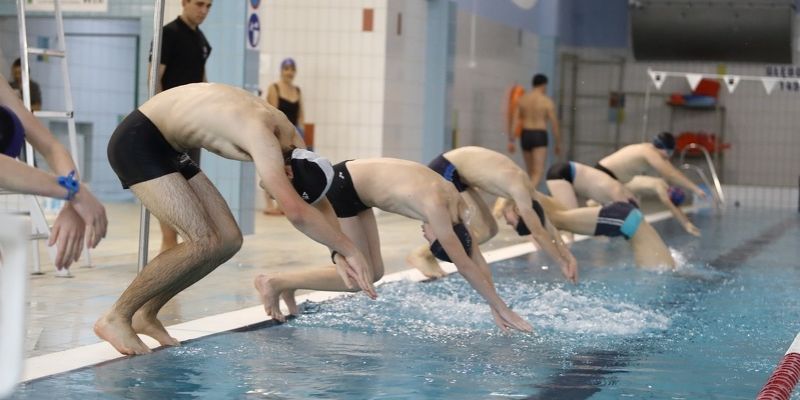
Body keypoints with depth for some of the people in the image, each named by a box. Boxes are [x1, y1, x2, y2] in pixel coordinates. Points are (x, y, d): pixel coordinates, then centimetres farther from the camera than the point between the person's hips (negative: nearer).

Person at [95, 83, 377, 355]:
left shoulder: (289, 136, -2)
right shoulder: (262, 136, -30)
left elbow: (319, 201, 8)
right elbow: (296, 211, -40)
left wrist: (340, 255, -5)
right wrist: (348, 249, -31)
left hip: (165, 147, 10)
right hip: (136, 142, -10)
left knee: (228, 241, 2)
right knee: (204, 242, -19)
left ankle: (145, 314, 13)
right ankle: (116, 317, -7)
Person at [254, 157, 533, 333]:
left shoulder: (453, 202, -4)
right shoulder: (436, 205, -28)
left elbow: (477, 259, 1)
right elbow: (464, 265, -29)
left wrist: (496, 309, -1)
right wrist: (502, 308, -25)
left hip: (353, 187, 9)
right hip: (339, 187, -9)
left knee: (373, 273, 5)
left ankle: (289, 284, 13)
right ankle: (275, 282, -3)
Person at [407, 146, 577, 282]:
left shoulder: (525, 185, 4)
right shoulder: (519, 188, -23)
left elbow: (547, 226, 12)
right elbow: (538, 233, -21)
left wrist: (568, 256, 9)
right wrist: (562, 263, -13)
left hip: (454, 172, 10)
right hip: (444, 171, -10)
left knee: (490, 229, 7)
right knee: (481, 232, -13)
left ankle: (429, 254, 10)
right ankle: (422, 254, -6)